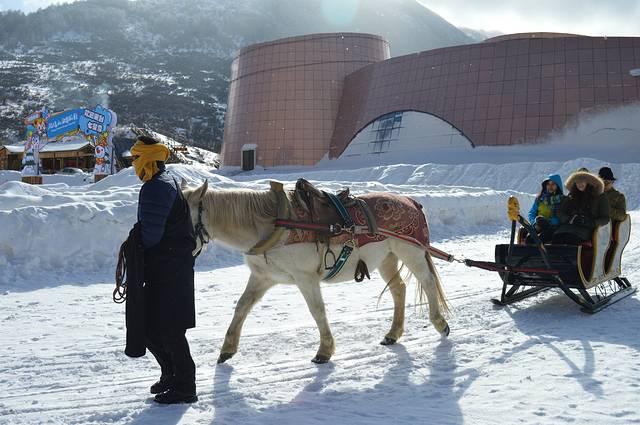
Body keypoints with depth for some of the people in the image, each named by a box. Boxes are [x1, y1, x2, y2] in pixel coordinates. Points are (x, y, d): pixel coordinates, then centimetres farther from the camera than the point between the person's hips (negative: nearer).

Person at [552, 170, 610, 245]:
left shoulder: (599, 197, 12)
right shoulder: (571, 196, 22)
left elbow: (605, 219, 9)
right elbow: (560, 212, 17)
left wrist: (590, 223, -9)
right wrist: (569, 219, -4)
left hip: (586, 228, -3)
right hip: (569, 226, 3)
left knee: (572, 237, -37)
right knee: (557, 236, -33)